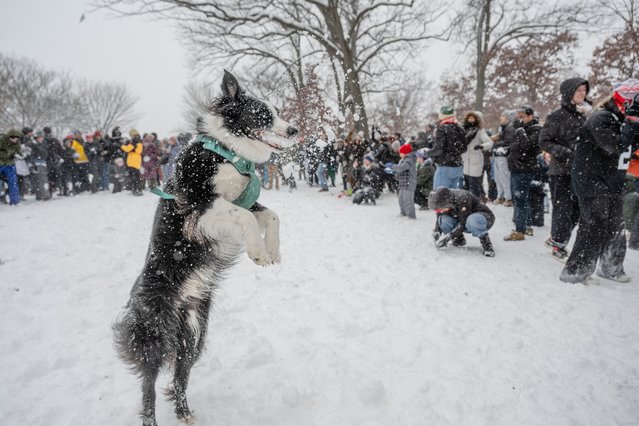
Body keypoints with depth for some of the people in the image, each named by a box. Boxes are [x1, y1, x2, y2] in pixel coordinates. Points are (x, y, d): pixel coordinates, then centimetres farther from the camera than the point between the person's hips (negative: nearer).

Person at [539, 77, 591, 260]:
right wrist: (567, 152, -18)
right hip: (561, 171, -6)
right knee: (562, 209, 0)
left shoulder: (586, 115, 10)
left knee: (576, 210, 10)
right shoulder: (557, 116, -7)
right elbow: (544, 142, -10)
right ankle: (559, 246, 16)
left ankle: (555, 239, 29)